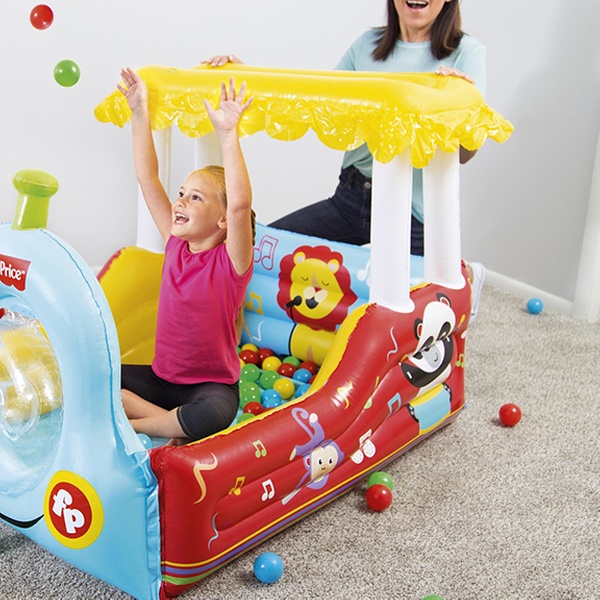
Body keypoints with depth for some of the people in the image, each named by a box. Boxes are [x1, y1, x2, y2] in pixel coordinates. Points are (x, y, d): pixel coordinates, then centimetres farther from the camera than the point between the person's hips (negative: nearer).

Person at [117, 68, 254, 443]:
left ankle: (130, 423, -13)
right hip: (160, 378, 6)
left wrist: (228, 134, -42)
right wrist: (140, 114, -2)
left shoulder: (230, 260, -15)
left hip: (212, 384, -6)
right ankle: (172, 423, -12)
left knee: (214, 414, -39)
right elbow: (147, 178, 2)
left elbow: (240, 205, -36)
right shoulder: (176, 244, 1)